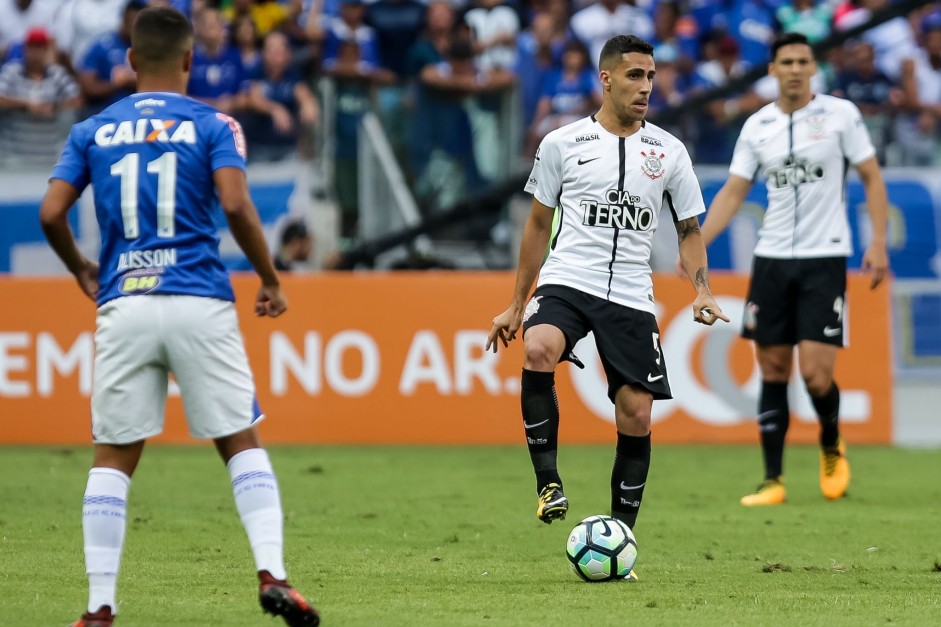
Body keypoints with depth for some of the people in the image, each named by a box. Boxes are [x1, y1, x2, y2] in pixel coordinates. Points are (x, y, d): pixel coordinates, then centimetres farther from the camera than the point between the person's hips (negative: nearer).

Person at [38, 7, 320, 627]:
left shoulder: (93, 131, 11)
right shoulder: (212, 125, 3)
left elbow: (52, 213, 2)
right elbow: (236, 204, -11)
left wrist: (83, 272, 20)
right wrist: (271, 278, 1)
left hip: (123, 304, 2)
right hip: (200, 304, -2)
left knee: (113, 458, 7)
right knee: (242, 443, 7)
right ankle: (272, 574, -8)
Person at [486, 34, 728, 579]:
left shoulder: (669, 151, 8)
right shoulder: (563, 144, 5)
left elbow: (689, 229, 15)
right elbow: (539, 225, 13)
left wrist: (702, 290, -2)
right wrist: (517, 304, 12)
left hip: (632, 298, 2)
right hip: (565, 283, -2)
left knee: (636, 415, -3)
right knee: (538, 350, -33)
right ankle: (549, 482, -24)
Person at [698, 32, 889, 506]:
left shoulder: (840, 113, -2)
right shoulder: (757, 126, 7)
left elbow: (872, 178, 2)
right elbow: (733, 191, 9)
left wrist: (878, 242, -8)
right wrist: (697, 243, -4)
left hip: (824, 258, -3)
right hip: (772, 258, 3)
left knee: (815, 373, -11)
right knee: (773, 372, 3)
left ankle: (832, 449, 18)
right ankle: (773, 480, 8)